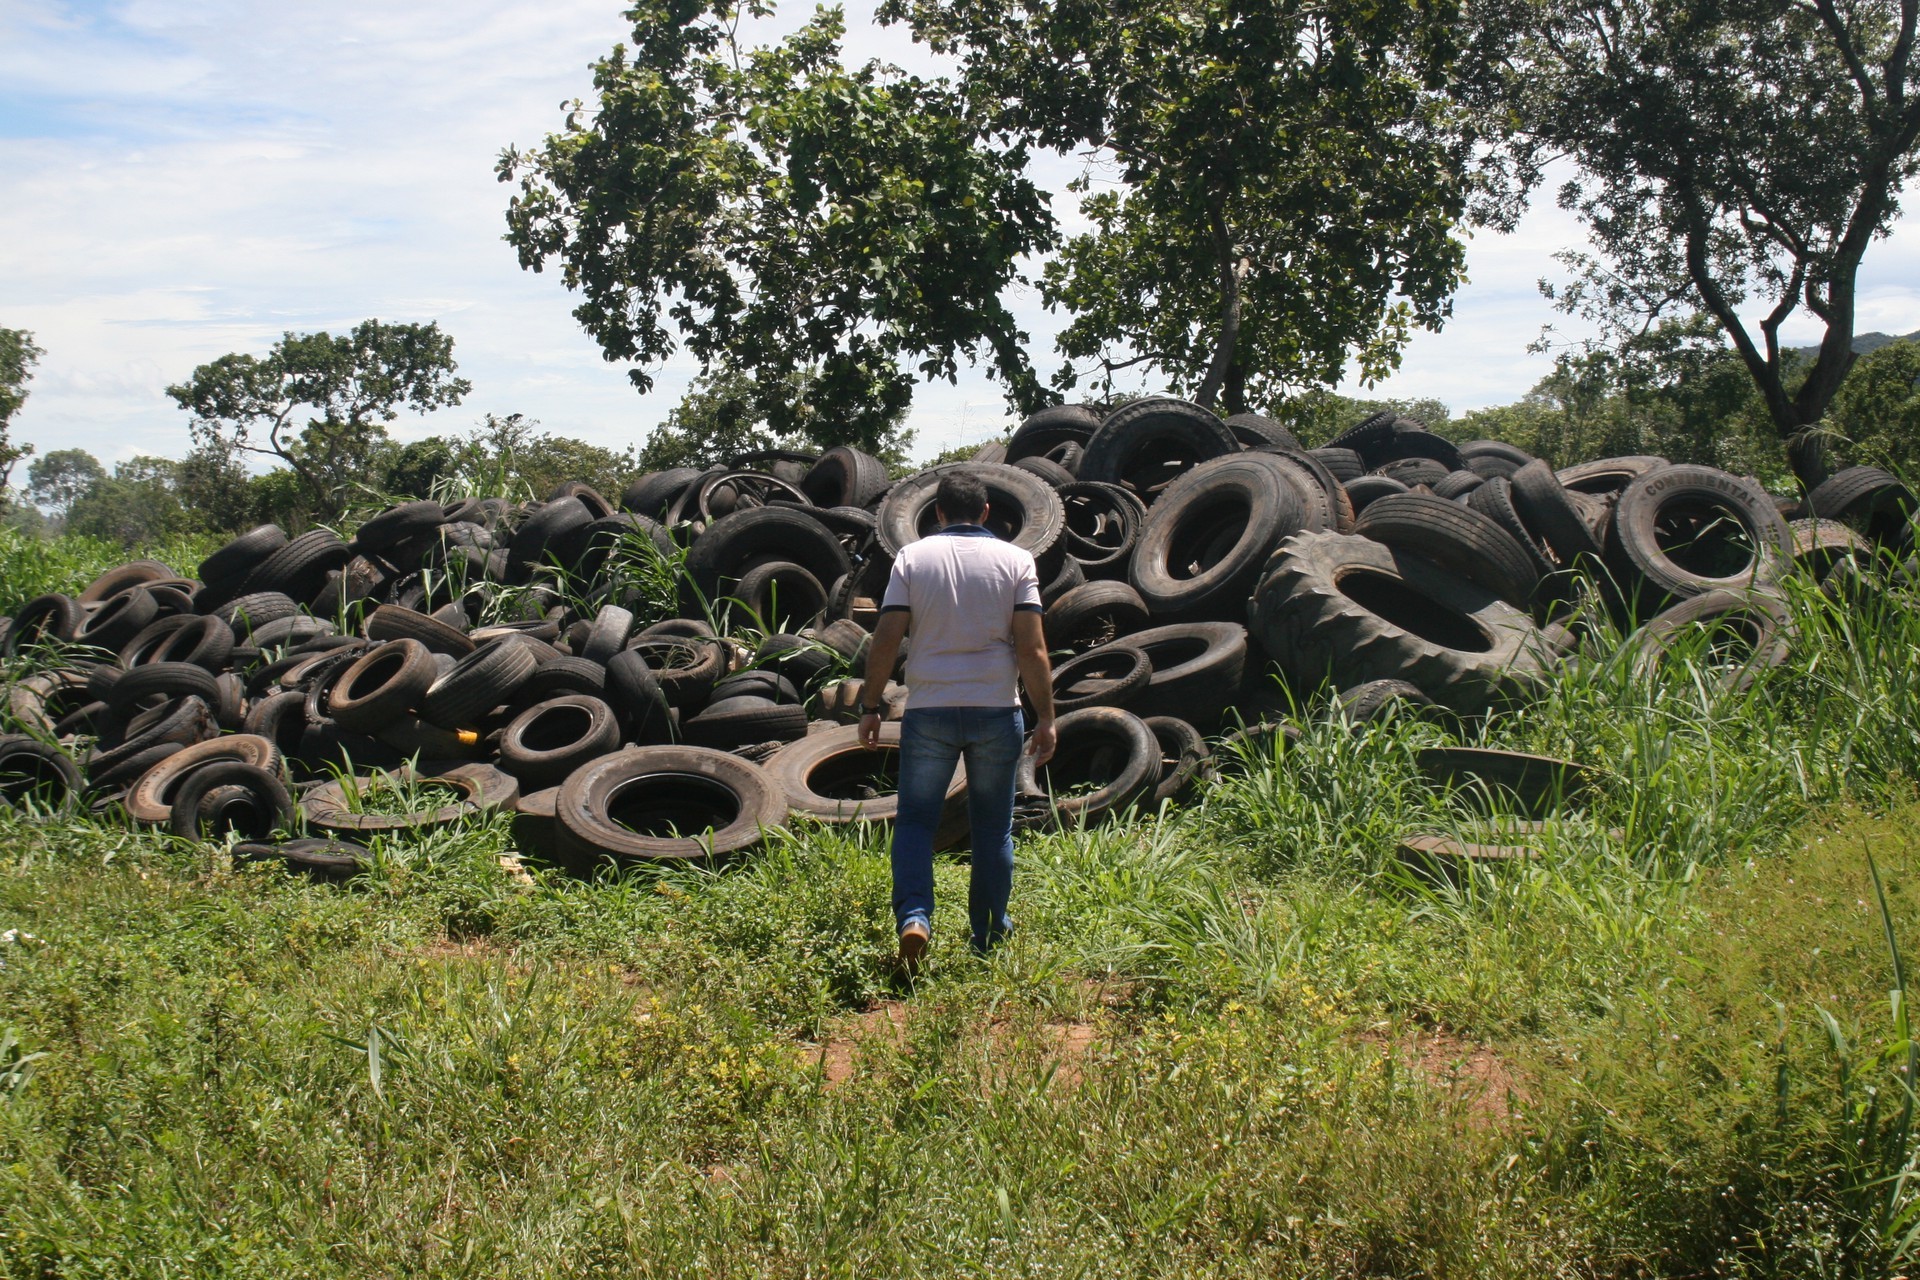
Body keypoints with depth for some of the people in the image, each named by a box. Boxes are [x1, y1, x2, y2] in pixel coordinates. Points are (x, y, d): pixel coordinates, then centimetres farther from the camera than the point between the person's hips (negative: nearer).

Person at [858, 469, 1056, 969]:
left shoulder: (913, 557, 1)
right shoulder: (1015, 560, 1)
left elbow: (886, 639, -5)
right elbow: (1032, 648, -6)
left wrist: (870, 707, 3)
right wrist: (1045, 718, -1)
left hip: (929, 712, 0)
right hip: (997, 711, 1)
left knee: (915, 820, 8)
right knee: (993, 828, 13)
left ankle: (913, 916, -12)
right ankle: (989, 939, 20)